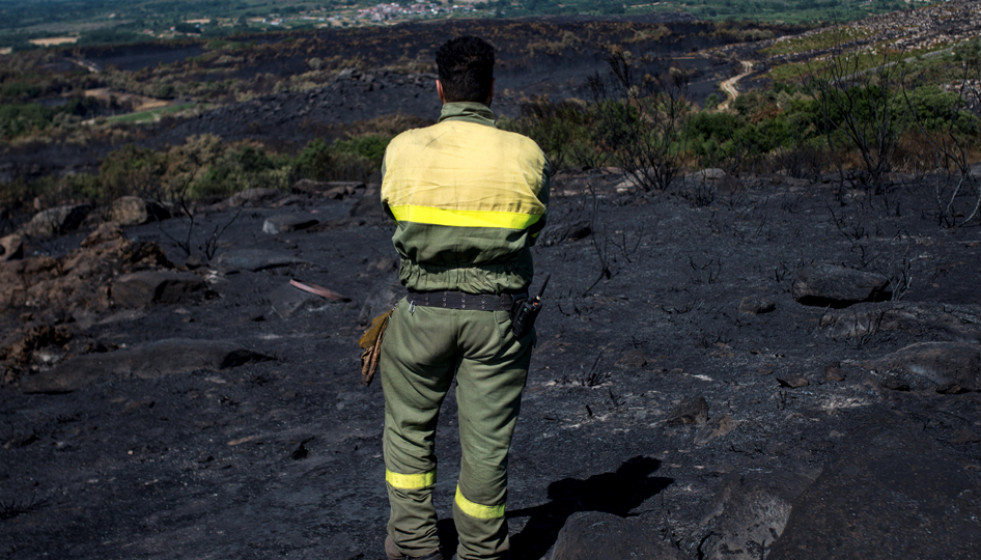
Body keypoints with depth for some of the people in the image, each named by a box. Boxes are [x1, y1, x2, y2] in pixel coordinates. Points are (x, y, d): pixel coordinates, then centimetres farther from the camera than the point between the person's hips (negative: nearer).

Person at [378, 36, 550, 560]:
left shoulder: (403, 150, -7)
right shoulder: (526, 156, -6)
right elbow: (533, 227, 7)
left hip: (424, 311, 0)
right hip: (498, 318, 0)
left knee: (409, 426, 21)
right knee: (486, 439, 12)